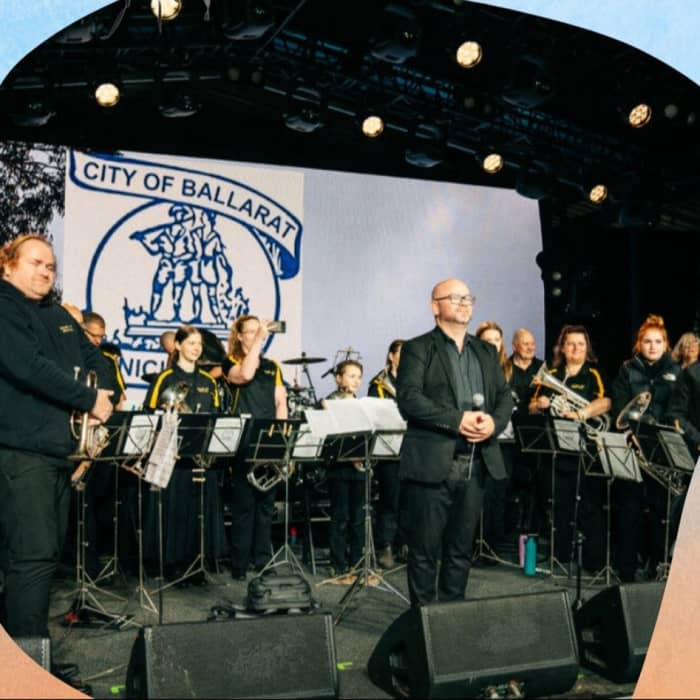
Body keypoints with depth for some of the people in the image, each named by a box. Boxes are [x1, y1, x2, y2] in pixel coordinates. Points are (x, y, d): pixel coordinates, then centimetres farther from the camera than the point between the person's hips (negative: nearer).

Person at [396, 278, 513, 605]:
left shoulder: (487, 352, 19)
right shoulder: (418, 348, 0)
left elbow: (505, 396, 14)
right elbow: (408, 398, -12)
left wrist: (494, 422, -8)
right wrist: (457, 420, -19)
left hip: (475, 464, 5)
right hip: (431, 464, -5)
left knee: (461, 550, 12)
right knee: (425, 550, 2)